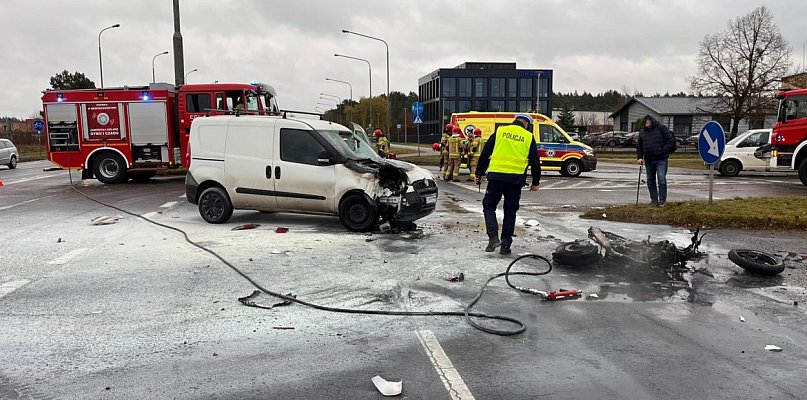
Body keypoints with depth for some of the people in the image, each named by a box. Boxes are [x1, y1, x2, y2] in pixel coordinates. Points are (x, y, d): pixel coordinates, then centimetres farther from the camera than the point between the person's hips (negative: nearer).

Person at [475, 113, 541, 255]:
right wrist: (535, 182, 19)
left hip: (496, 176, -1)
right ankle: (505, 244, 11)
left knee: (489, 206, 11)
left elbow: (485, 154, 6)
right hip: (516, 179, 1)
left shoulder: (500, 132, 8)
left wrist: (479, 174, 12)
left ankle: (493, 237, -6)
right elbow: (535, 162, 10)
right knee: (510, 211, 11)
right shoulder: (529, 137, 9)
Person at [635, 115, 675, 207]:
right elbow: (639, 146, 16)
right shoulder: (642, 132, 13)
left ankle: (662, 200, -2)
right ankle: (654, 200, 16)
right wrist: (639, 157, 2)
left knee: (661, 179, -9)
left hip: (661, 160, -5)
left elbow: (670, 140, -4)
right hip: (648, 161, 5)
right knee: (650, 181, 8)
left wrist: (663, 152, -11)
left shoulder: (661, 128, 0)